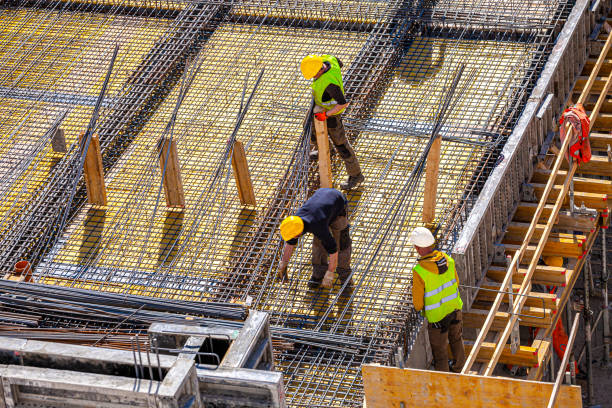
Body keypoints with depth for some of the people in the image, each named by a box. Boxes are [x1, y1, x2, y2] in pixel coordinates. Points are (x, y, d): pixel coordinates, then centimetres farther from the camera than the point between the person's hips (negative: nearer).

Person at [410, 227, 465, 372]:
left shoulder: (419, 271, -30)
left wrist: (419, 308, 4)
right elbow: (456, 282, 3)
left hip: (437, 315, -5)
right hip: (455, 308, 5)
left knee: (439, 349, 15)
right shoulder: (447, 259, -14)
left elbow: (418, 301, -19)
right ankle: (460, 369, 49)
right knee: (456, 339, 29)